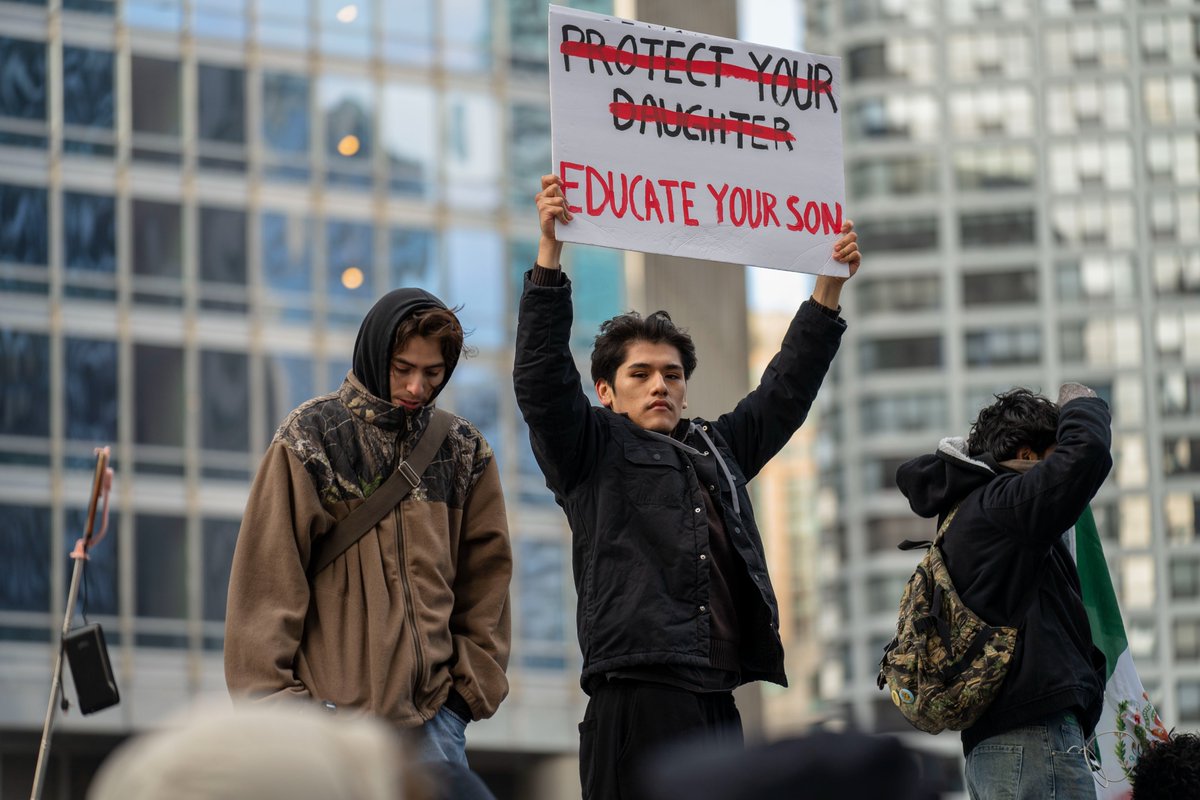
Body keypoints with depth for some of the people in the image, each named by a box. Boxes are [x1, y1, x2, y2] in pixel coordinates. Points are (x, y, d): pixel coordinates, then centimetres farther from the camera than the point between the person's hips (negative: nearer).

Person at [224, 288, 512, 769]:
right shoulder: (310, 437, -1)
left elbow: (485, 576, 15)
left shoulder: (463, 449, 11)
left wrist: (473, 682, 6)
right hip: (334, 707, -4)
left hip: (433, 714, 4)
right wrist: (272, 694, -8)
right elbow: (267, 578, -4)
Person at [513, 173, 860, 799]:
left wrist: (829, 286, 24)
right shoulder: (592, 449, 9)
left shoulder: (718, 450, 27)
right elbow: (541, 379, -4)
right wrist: (549, 252, -12)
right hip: (638, 695, -6)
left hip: (718, 703, 6)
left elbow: (785, 392, 29)